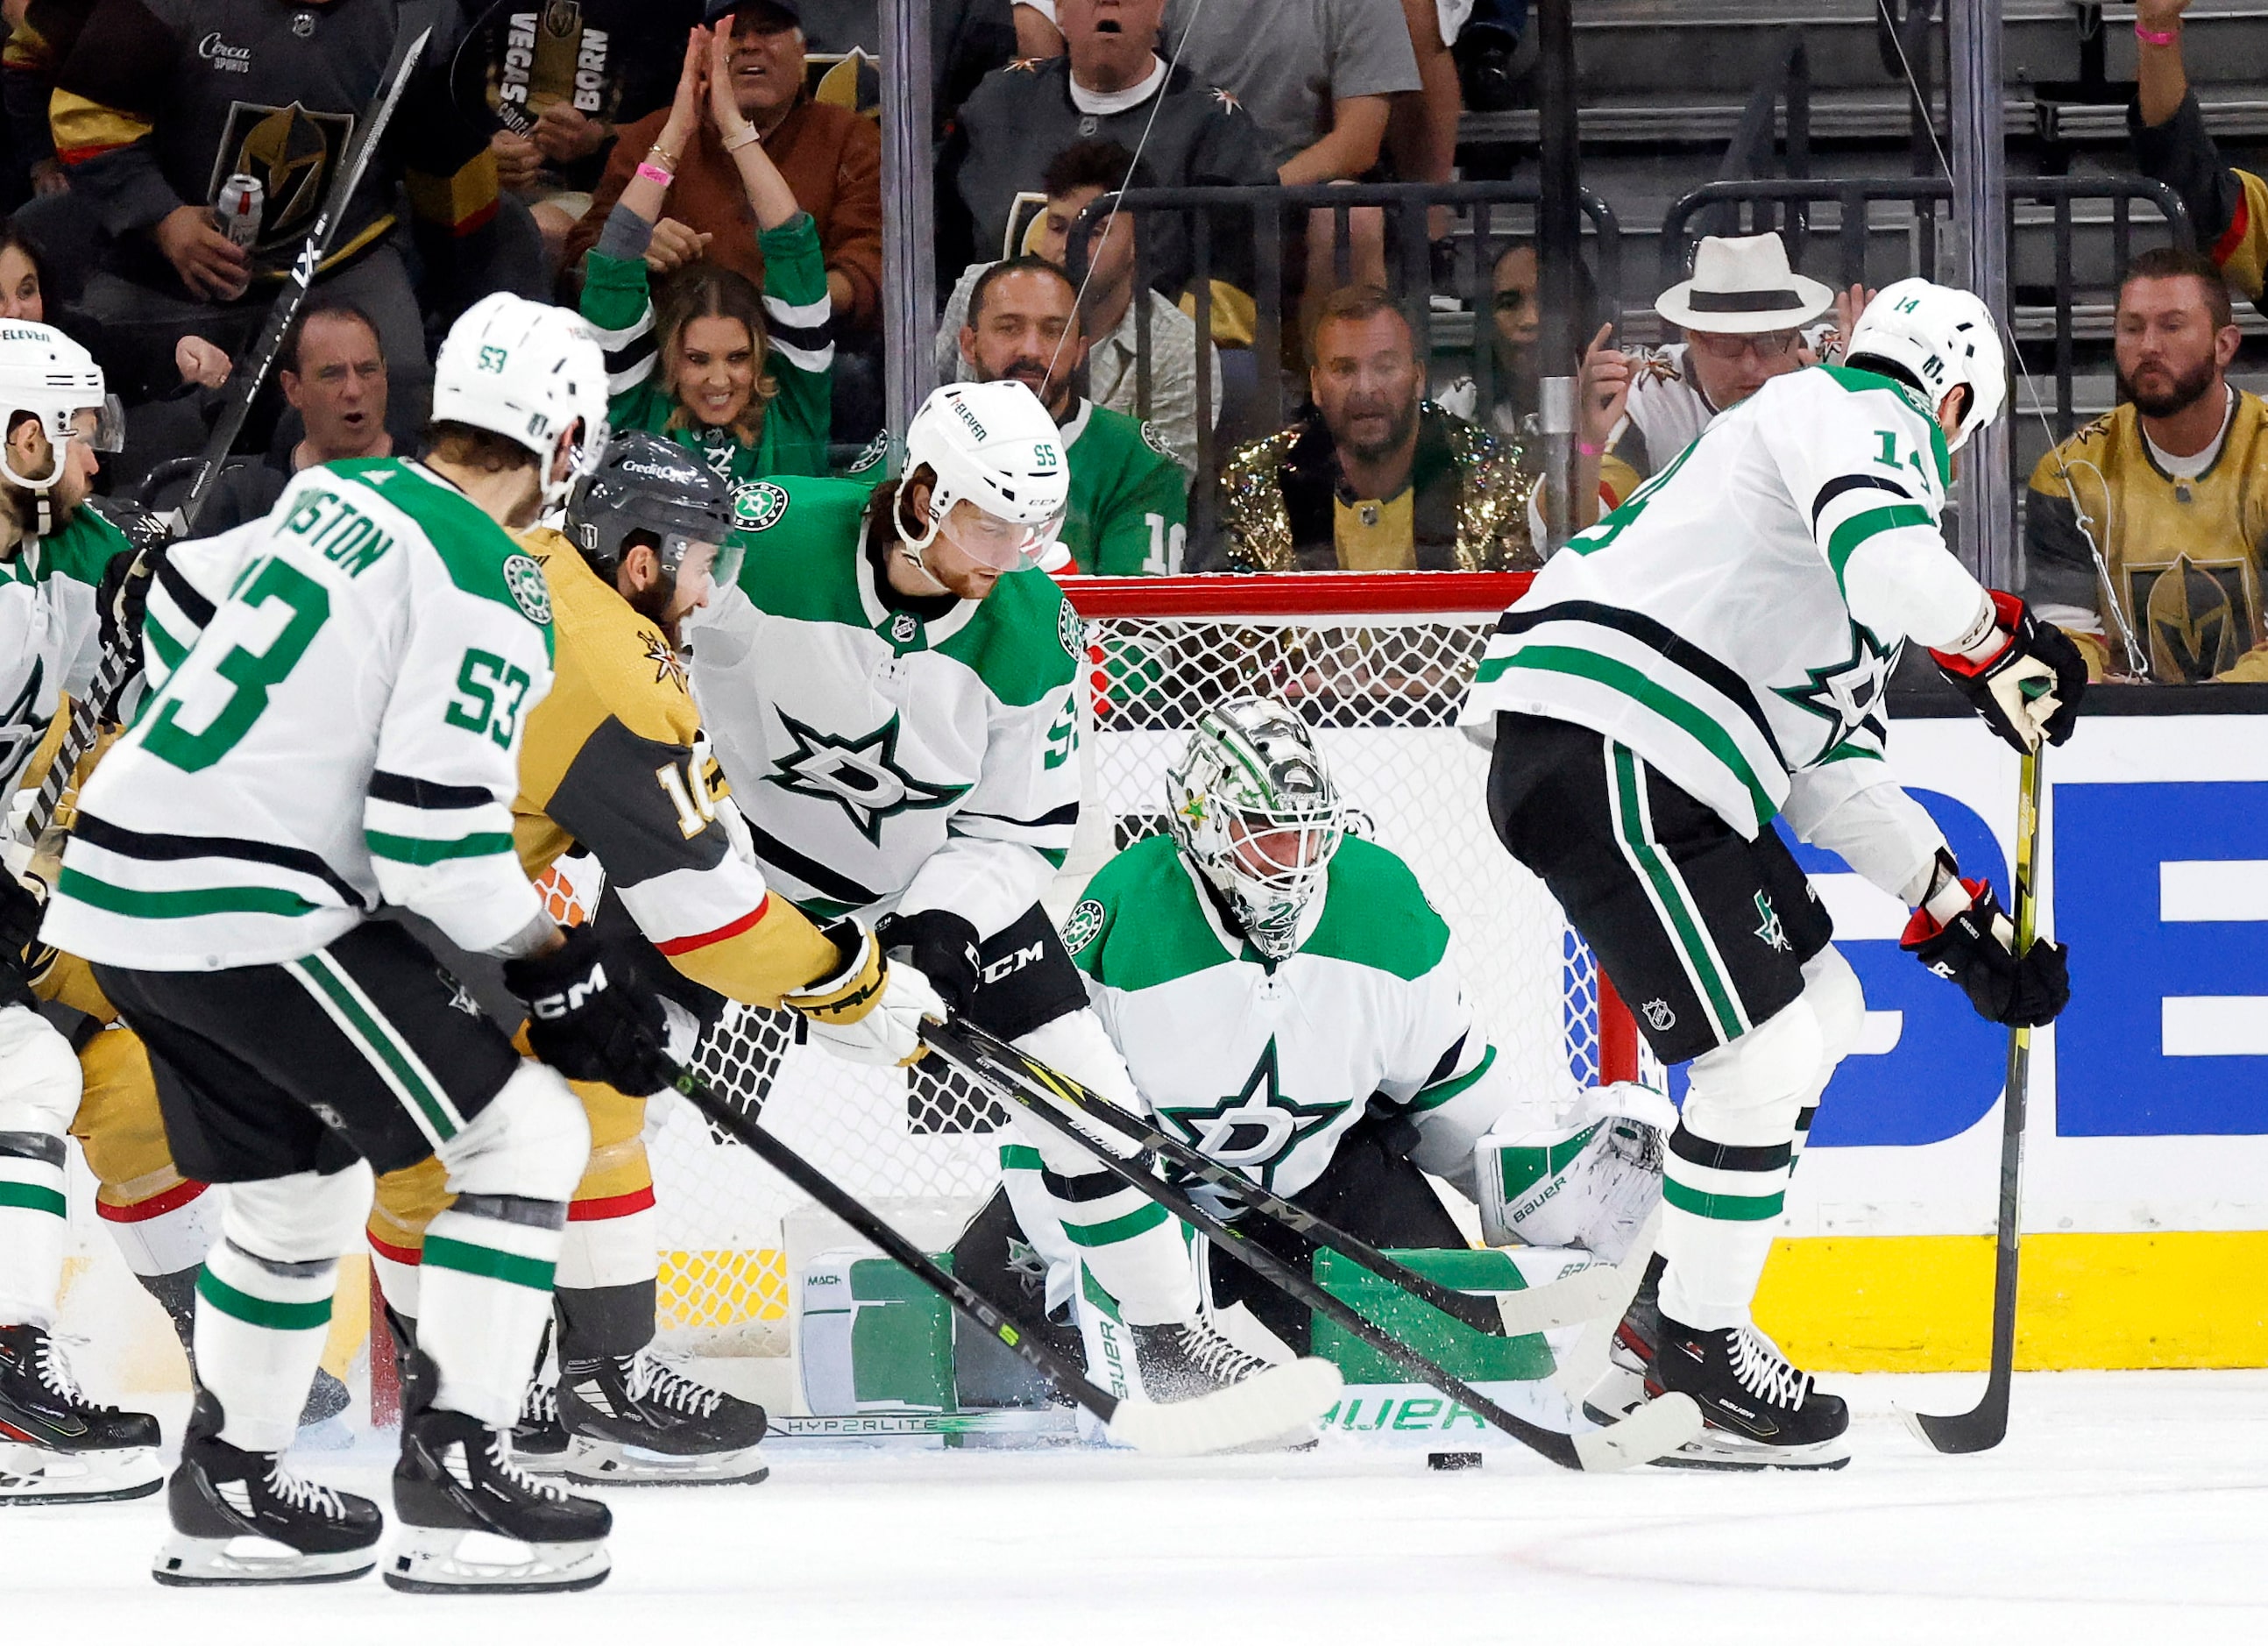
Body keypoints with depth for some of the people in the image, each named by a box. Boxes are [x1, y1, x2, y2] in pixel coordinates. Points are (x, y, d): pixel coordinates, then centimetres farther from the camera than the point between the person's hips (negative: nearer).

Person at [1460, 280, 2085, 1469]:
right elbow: (1892, 562, -26)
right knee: (1767, 1050, -9)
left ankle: (1671, 1311, 23)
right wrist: (2005, 647, -10)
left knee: (1823, 1007, 19)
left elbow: (1836, 767, 27)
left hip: (1661, 769, 11)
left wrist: (1956, 918, 21)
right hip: (1605, 747, -11)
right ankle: (1697, 1351, 1)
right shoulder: (1865, 415, -1)